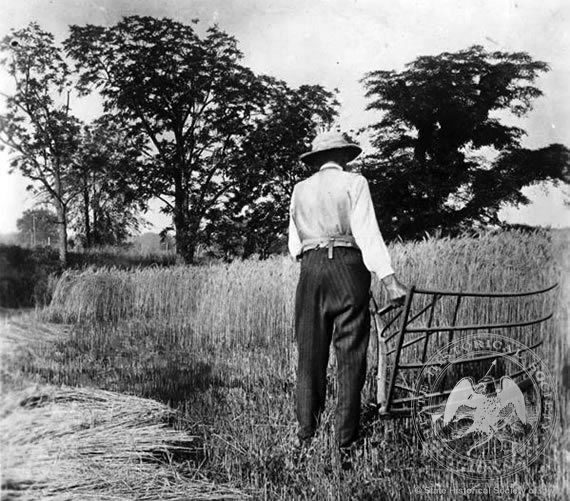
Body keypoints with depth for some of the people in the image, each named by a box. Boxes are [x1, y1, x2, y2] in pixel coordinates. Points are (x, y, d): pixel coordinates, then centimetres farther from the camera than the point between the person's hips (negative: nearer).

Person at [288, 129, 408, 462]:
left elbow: (294, 245, 13)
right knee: (351, 356, 2)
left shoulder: (300, 189, 16)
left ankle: (306, 435, 9)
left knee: (310, 355, 8)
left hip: (310, 270, 3)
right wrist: (388, 278, -11)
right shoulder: (354, 182, 5)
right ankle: (346, 439, 4)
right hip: (348, 267, -3)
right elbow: (368, 233, -7)